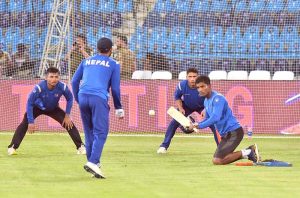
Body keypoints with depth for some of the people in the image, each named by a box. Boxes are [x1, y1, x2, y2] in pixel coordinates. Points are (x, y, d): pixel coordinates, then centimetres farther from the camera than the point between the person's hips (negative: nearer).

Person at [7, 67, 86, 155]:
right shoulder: (39, 87, -39)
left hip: (53, 108, 2)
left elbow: (70, 99, -10)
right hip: (37, 108, -2)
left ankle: (80, 146, 3)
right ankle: (12, 147, -16)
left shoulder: (62, 87, -32)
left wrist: (67, 115, -13)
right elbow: (29, 103, -29)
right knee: (25, 124, -22)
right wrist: (31, 122, -29)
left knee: (69, 123, -10)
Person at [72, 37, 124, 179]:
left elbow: (74, 81, 18)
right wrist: (118, 108, 15)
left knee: (89, 132, 14)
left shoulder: (86, 61, 23)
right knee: (100, 133, -7)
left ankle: (92, 162, 13)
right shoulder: (113, 64, 13)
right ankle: (93, 162, -23)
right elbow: (115, 88, 8)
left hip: (83, 97, 4)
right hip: (99, 98, -4)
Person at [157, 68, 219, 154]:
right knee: (174, 122, -15)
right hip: (186, 106, 1)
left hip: (202, 106, -1)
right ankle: (164, 146, -6)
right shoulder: (182, 85, -29)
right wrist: (180, 108, -20)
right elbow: (177, 97, -7)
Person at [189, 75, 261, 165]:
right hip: (225, 134, 10)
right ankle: (249, 152, 15)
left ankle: (245, 153, -6)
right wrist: (197, 124, -1)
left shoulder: (217, 98, -17)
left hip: (234, 132, -10)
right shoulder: (206, 101, 12)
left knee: (217, 161, -18)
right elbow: (207, 119, 19)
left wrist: (199, 126, -27)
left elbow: (215, 118, -29)